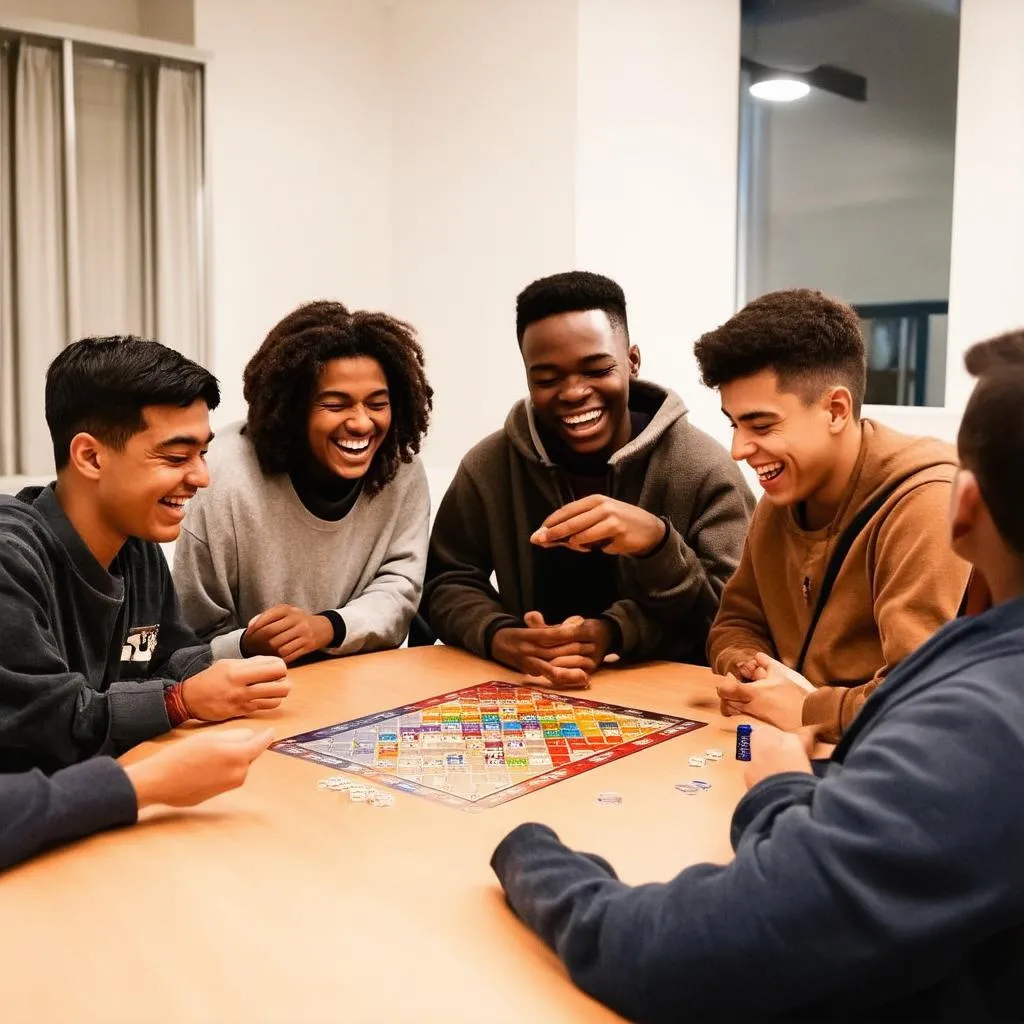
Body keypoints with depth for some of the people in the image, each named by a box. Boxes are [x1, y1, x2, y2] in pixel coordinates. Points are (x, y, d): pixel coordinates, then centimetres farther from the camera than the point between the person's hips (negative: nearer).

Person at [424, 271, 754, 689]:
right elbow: (448, 584, 2)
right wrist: (500, 639, -19)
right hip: (532, 695, 3)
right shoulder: (489, 466, -1)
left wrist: (658, 543, -28)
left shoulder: (702, 469, -9)